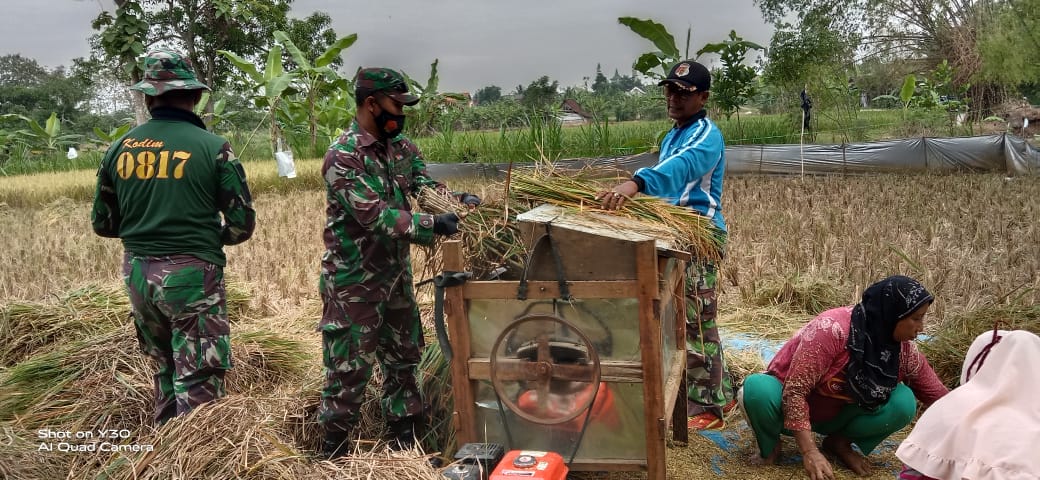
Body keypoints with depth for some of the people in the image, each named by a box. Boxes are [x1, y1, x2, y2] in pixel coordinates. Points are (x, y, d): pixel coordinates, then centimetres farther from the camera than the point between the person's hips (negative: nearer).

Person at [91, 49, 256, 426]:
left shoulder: (120, 148, 4)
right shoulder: (212, 147, -10)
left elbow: (102, 222, 11)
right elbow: (242, 224, -9)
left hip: (138, 274, 6)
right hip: (192, 276, -6)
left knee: (167, 368, 24)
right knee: (198, 384, 1)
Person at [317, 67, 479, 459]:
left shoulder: (401, 147, 4)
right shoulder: (342, 158, -20)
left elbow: (426, 185, 4)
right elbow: (376, 217, -28)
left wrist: (460, 198, -16)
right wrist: (434, 224, -32)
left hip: (396, 277, 8)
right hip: (354, 284, -8)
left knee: (403, 358, 17)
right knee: (349, 369, 3)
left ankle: (406, 441, 33)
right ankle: (335, 452, 21)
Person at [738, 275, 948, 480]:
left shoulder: (903, 349, -11)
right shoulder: (831, 329, -31)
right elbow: (794, 392, -31)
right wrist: (810, 452, -35)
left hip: (836, 416, 5)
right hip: (790, 408, -5)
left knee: (903, 402, -21)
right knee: (757, 389, -38)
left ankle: (839, 442, 2)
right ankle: (771, 447, -7)